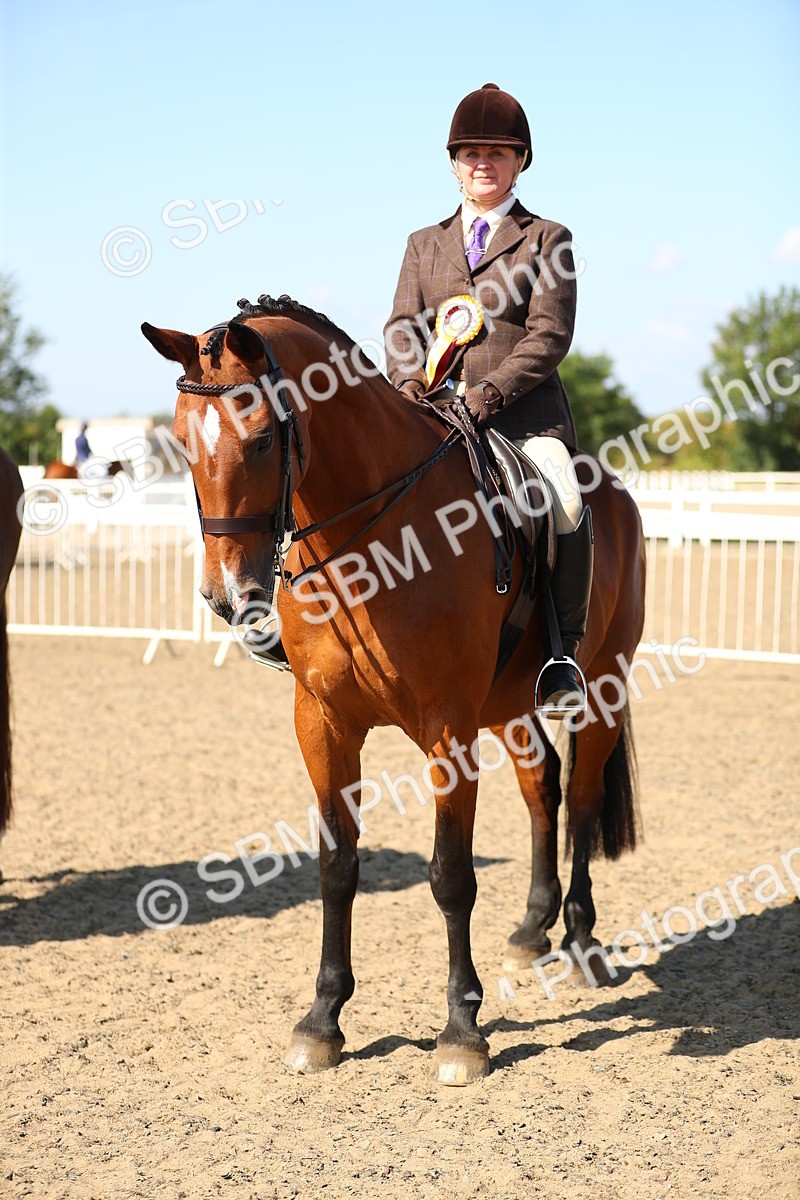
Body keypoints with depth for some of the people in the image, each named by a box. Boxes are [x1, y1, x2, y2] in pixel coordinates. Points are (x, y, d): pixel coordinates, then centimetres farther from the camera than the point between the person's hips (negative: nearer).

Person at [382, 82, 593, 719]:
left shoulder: (547, 239, 11)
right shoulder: (424, 244, 23)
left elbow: (550, 335, -2)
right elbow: (404, 327, 12)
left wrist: (490, 393, -16)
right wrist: (411, 383, -10)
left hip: (525, 412, -3)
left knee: (565, 505, -30)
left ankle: (564, 651, -19)